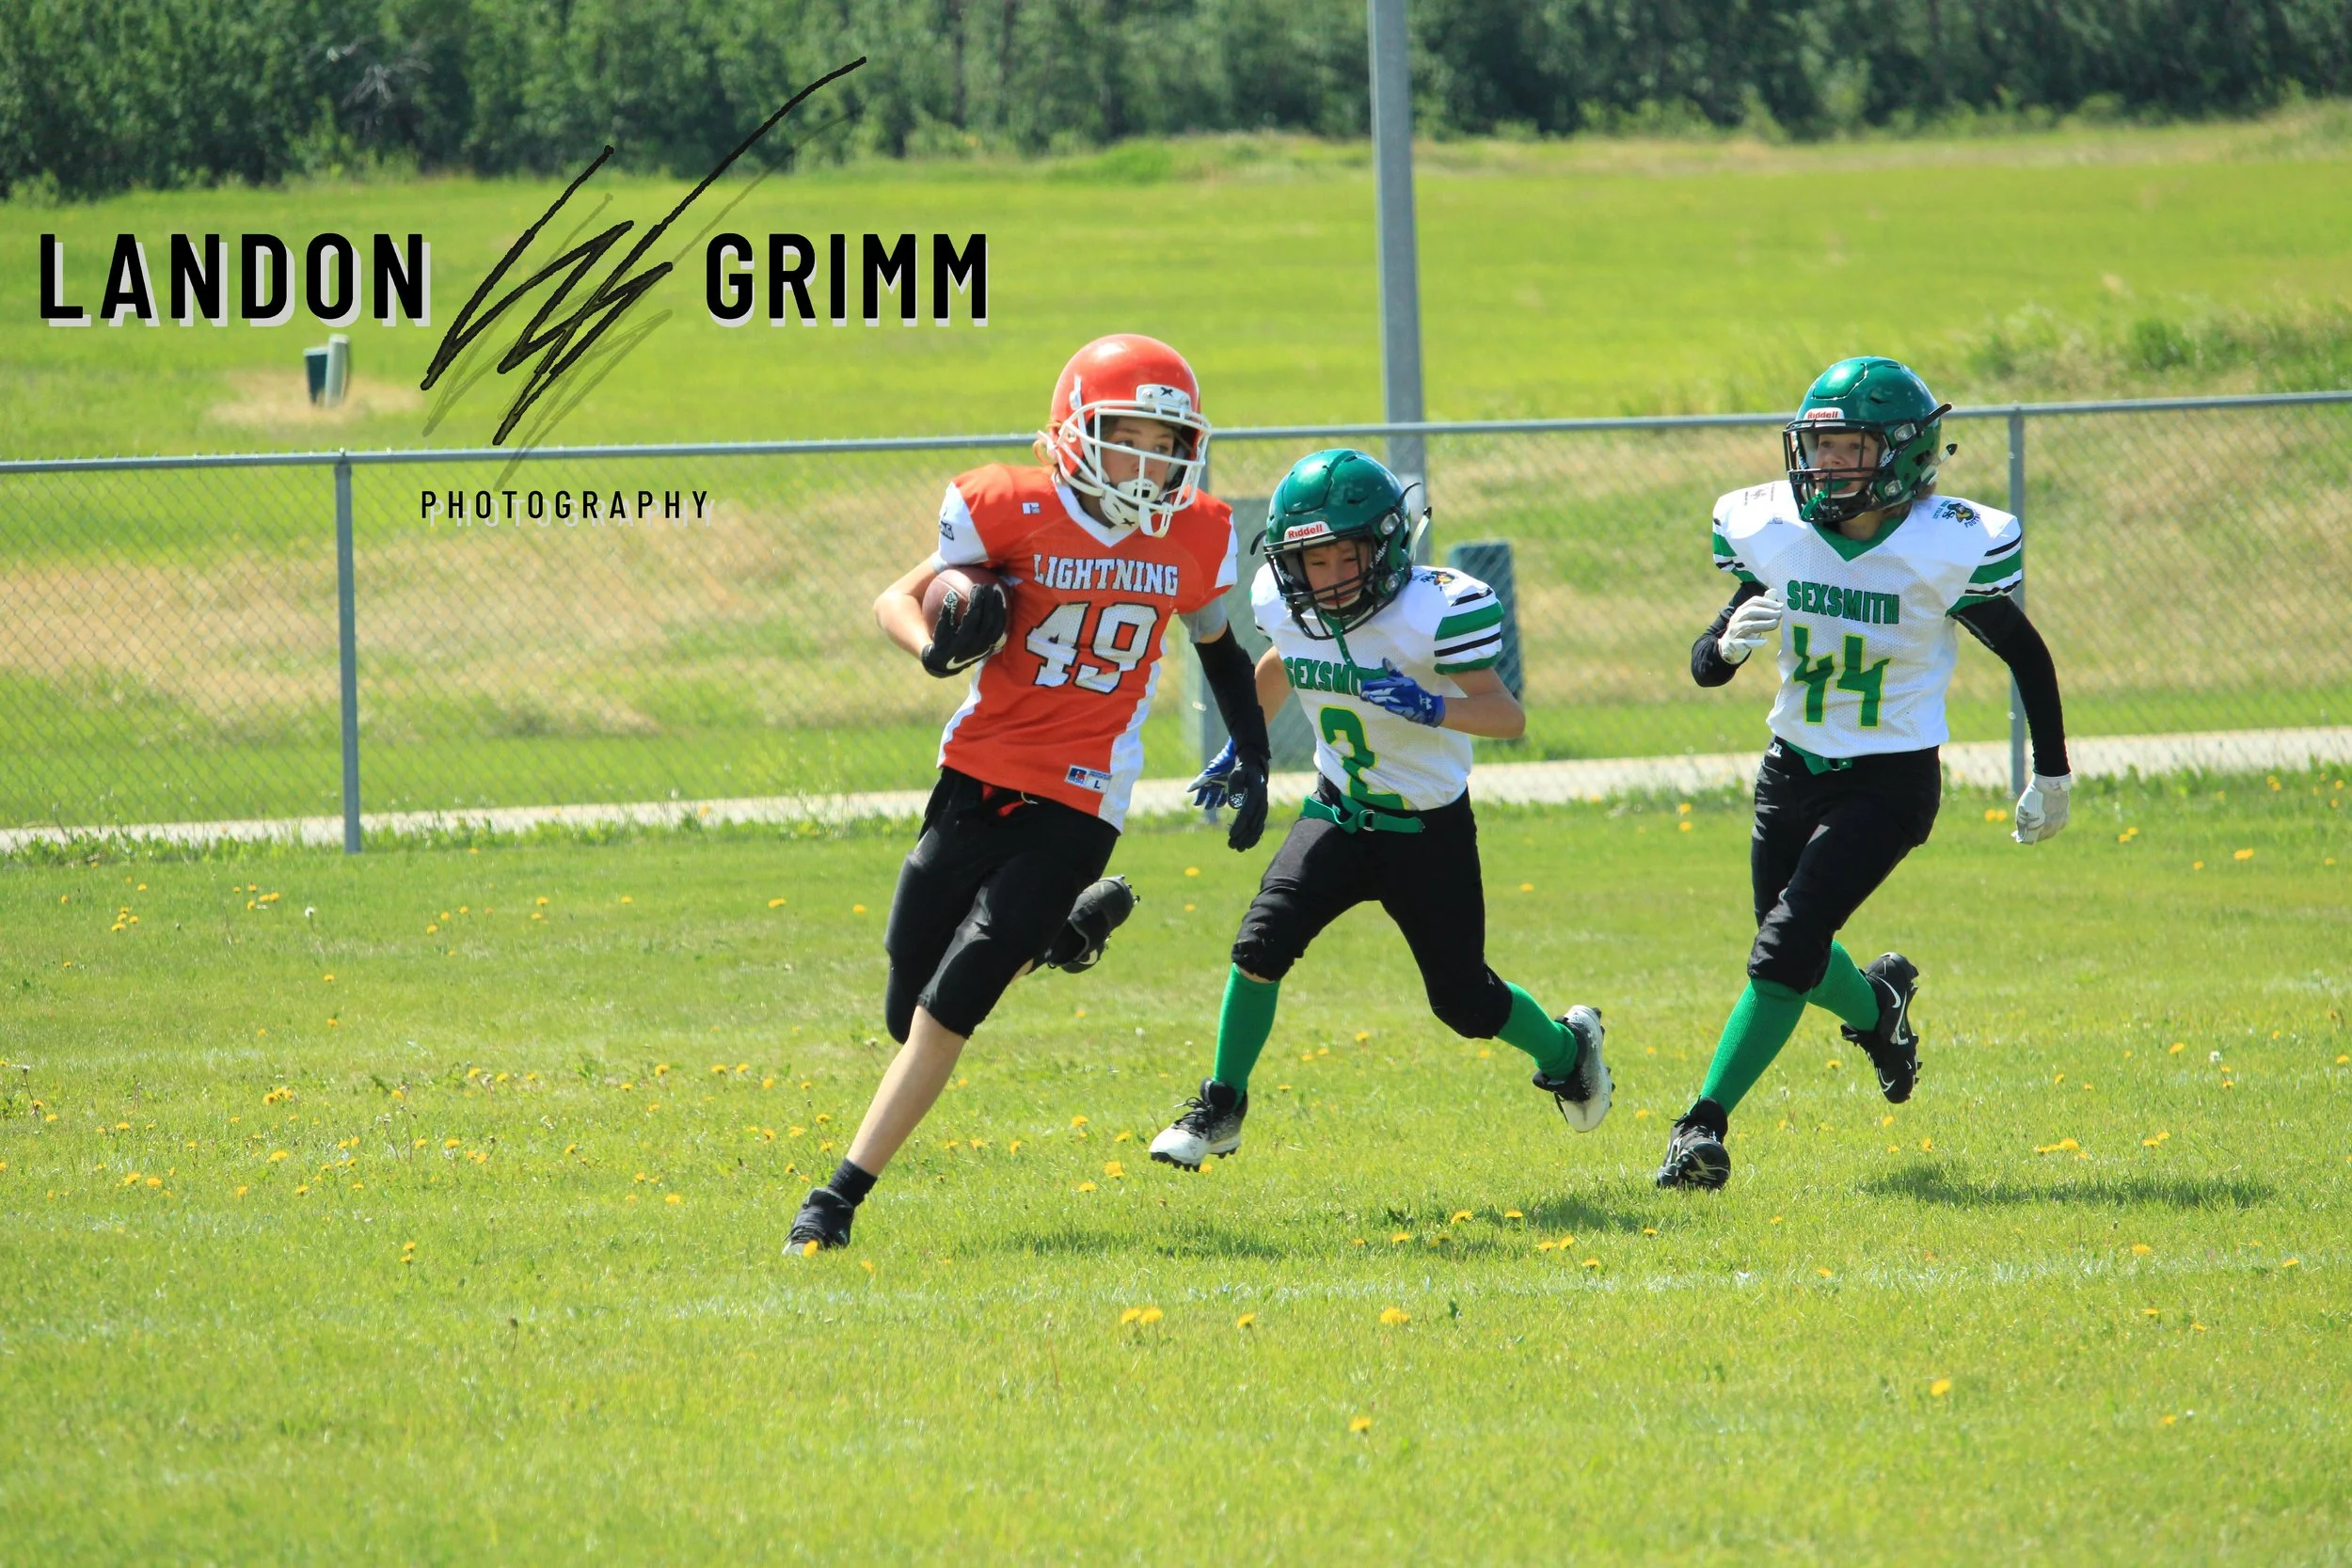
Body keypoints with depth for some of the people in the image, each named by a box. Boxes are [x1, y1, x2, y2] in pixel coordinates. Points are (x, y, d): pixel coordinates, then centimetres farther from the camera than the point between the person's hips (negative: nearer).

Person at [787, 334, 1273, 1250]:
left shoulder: (1194, 539, 0)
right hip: (977, 784, 1)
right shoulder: (1016, 513, -9)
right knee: (911, 1016, 7)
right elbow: (898, 599, 1)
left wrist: (1251, 762, 11)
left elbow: (1219, 650, 19)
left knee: (950, 1003, -13)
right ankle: (1072, 924, 34)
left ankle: (842, 1197, -6)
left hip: (1078, 805, -1)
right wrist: (933, 643, -22)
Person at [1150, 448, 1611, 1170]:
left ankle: (1566, 1049, 40)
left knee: (1464, 999, 7)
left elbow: (1508, 716, -25)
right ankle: (1221, 1108, 0)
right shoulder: (1283, 604, -10)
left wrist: (1434, 708, -42)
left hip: (1428, 831, -3)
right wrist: (1243, 746, 21)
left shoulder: (1435, 610, -26)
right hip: (1338, 814, 3)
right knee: (1261, 944, -17)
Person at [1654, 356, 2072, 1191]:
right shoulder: (1774, 531, -7)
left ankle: (1705, 1124, -11)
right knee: (1792, 957, 15)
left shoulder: (1946, 548, -17)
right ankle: (1876, 1003, 50)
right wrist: (1727, 645, -25)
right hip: (1793, 770, 5)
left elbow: (2025, 655, -1)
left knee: (1787, 947, -18)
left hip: (1890, 781, -5)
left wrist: (2051, 776, 6)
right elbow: (1704, 666, 0)